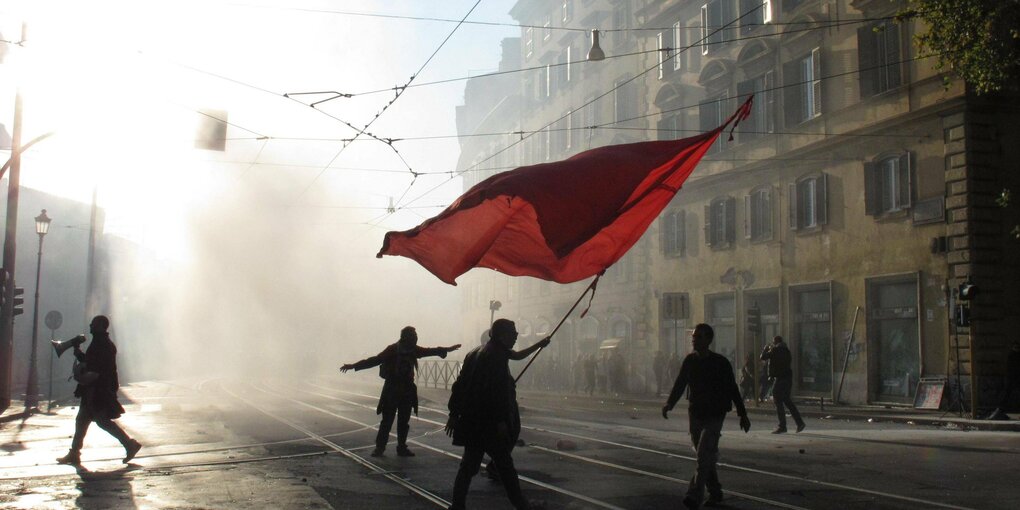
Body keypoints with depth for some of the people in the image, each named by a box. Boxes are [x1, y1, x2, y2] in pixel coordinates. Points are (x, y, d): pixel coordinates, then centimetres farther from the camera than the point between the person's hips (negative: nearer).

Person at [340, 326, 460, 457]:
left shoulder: (413, 349, 1)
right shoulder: (392, 349, -15)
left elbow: (429, 351, 17)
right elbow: (375, 360, -18)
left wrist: (447, 349, 27)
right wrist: (354, 365, -25)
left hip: (407, 391, 5)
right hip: (392, 390, -5)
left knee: (404, 421, 9)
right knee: (387, 420, -2)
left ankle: (402, 448, 17)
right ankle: (379, 447, 6)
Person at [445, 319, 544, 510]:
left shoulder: (474, 354, 15)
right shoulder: (498, 355, -12)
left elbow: (460, 384, 14)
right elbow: (498, 391, -20)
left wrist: (454, 414, 16)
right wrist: (501, 420, -20)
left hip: (470, 421, 8)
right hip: (489, 422, -8)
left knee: (469, 464, 11)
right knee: (504, 465, 2)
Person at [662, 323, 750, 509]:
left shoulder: (720, 362, -7)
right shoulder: (689, 360, 5)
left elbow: (733, 389, -1)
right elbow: (679, 385, 7)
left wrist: (743, 415, 2)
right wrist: (669, 403, -10)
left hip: (714, 416, -5)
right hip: (695, 415, 5)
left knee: (704, 455, -16)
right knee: (706, 458, 12)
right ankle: (715, 493, 25)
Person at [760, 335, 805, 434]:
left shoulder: (775, 350, -10)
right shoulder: (786, 350, 13)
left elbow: (763, 357, -9)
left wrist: (766, 348, 12)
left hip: (780, 378, -8)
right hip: (788, 377, 8)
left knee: (778, 402, -3)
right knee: (787, 400, 18)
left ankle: (782, 426, -5)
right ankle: (800, 422, 16)